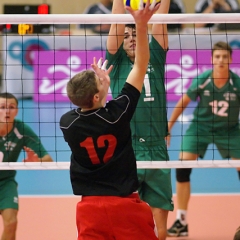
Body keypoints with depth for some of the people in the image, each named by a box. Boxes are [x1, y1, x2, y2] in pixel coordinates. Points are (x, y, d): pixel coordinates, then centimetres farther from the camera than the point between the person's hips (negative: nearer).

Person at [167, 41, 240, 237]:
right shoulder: (201, 81, -18)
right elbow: (183, 103, -3)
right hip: (200, 126, 0)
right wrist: (168, 127, 1)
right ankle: (181, 221, -2)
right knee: (182, 168, -12)